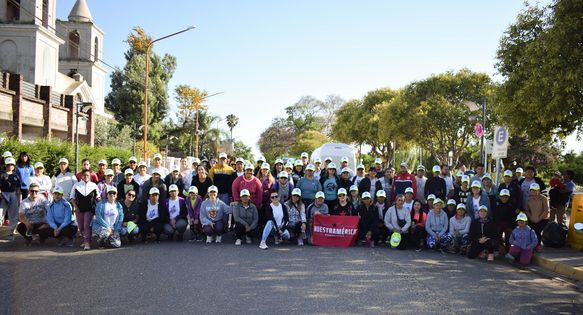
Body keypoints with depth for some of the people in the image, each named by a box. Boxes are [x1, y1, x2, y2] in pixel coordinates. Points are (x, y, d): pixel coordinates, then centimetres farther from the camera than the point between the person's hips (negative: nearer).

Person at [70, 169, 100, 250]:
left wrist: (97, 198, -14)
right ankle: (85, 240, 27)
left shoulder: (93, 185, 3)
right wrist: (75, 206, -3)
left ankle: (87, 242, -15)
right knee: (81, 227, 9)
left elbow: (97, 197, 9)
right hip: (79, 209, 3)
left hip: (89, 209, -2)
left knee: (87, 225, -14)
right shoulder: (76, 185, 5)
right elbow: (72, 197, 9)